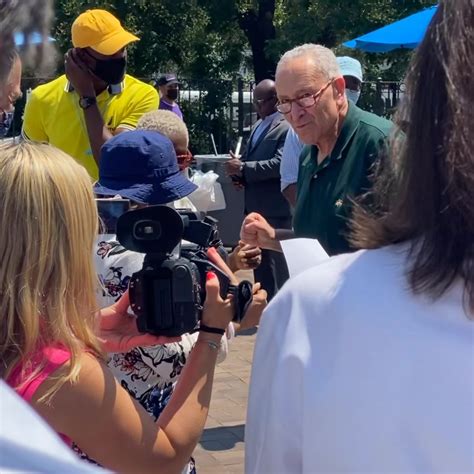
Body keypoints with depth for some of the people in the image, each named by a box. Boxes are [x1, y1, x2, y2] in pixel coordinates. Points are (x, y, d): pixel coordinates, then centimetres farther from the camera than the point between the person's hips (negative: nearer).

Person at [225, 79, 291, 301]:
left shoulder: (286, 127, -14)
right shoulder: (258, 125, 14)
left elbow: (279, 164, -23)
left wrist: (243, 168, -21)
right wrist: (239, 170, 1)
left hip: (276, 208, -9)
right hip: (255, 205, 9)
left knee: (276, 262, 0)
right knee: (259, 260, 17)